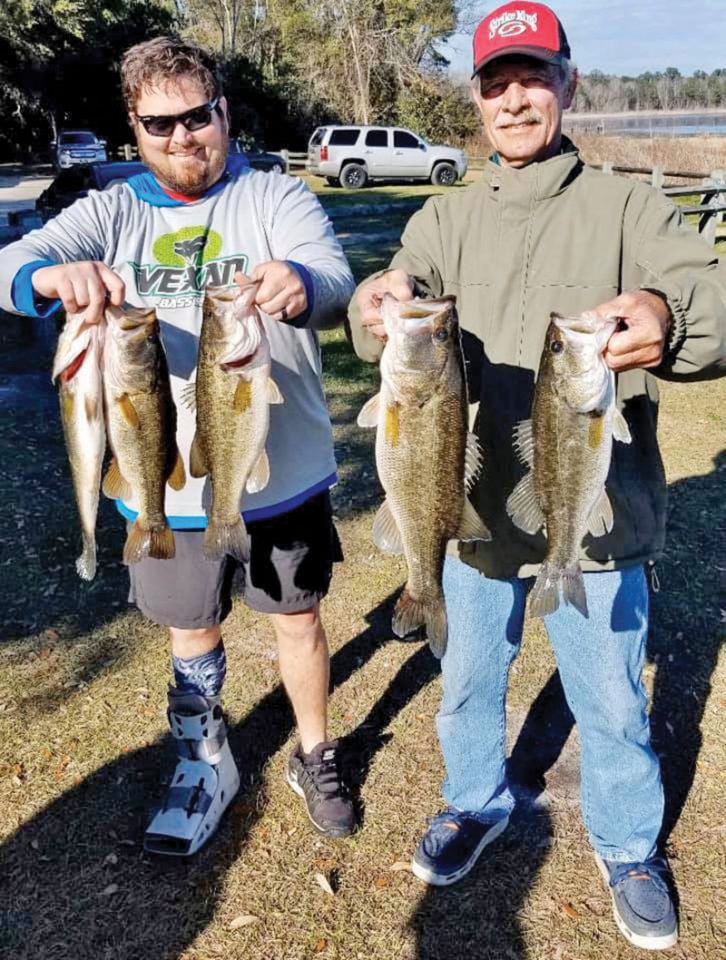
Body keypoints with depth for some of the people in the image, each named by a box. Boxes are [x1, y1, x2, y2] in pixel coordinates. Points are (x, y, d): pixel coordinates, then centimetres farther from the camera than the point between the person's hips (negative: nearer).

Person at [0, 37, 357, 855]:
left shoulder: (277, 196, -4)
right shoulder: (111, 213, 1)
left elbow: (334, 275, -23)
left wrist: (299, 284, -48)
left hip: (281, 468, -1)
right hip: (170, 480, 2)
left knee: (297, 615, 16)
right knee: (192, 628, 18)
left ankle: (315, 755, 40)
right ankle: (203, 762, 42)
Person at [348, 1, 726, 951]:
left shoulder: (626, 206, -3)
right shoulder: (445, 218, 5)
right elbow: (391, 296, -11)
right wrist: (385, 300, -37)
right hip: (474, 510, 3)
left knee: (612, 701, 13)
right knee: (468, 680, 20)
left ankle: (630, 845, 41)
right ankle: (477, 801, 48)